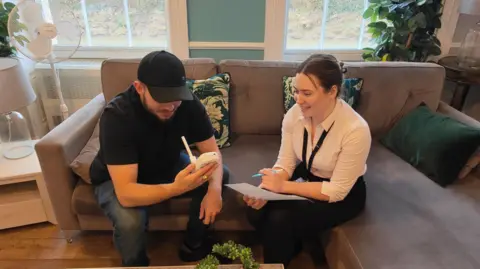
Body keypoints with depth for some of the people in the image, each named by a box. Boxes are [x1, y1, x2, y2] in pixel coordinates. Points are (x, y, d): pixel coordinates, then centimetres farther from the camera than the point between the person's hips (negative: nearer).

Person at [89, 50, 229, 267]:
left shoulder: (189, 104, -23)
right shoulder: (117, 115, -36)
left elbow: (212, 152, -17)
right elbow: (126, 194, -40)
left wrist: (214, 189, -36)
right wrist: (177, 188, -56)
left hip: (166, 166, 5)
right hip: (116, 180, -4)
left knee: (221, 175, -12)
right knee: (130, 222, -34)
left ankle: (193, 244, 8)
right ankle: (137, 264, 3)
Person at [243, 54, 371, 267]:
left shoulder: (356, 130, -30)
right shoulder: (294, 114, -15)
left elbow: (337, 191, -24)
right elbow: (285, 164, -7)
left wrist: (283, 186, -28)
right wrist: (266, 189, -28)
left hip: (344, 195, -4)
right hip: (305, 177, 5)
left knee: (280, 221, -24)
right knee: (256, 210, -16)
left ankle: (276, 263, 8)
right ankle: (290, 247, 14)